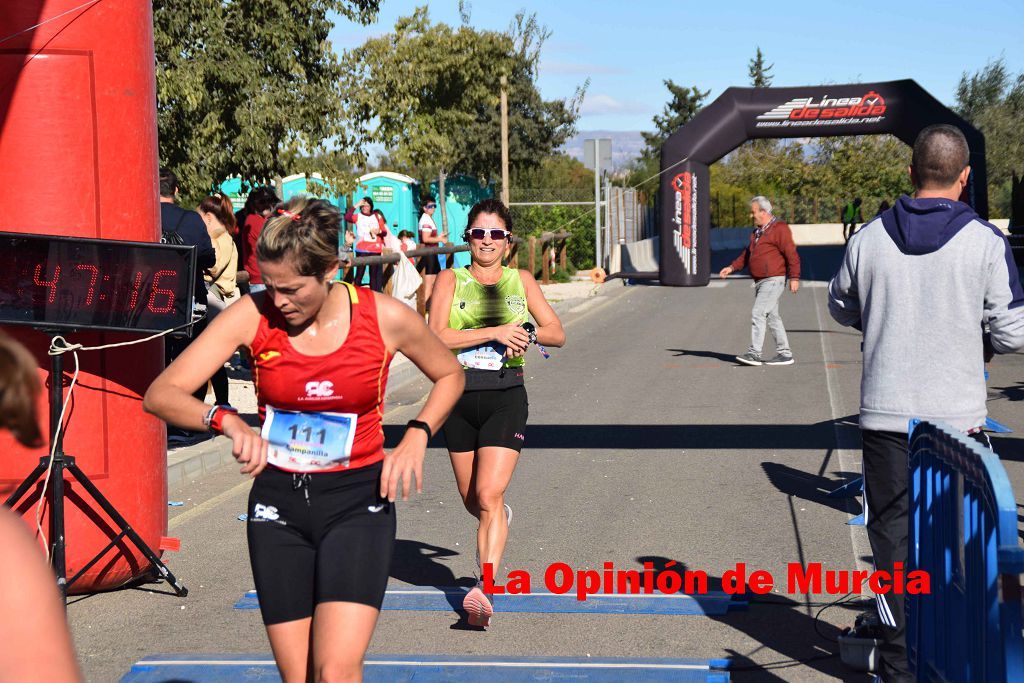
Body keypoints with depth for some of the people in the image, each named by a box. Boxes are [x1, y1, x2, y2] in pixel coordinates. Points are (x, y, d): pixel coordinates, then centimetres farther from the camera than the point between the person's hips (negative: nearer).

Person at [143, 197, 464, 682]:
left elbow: (449, 375, 10)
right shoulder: (252, 316, -9)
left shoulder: (385, 318, -10)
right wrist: (226, 420, -34)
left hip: (358, 501, -2)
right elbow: (160, 395, -15)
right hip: (278, 501, 2)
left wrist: (416, 437, -7)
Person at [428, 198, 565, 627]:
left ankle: (484, 588, -15)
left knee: (489, 495, -14)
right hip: (459, 395, 1)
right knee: (471, 500, 14)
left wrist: (528, 333, -8)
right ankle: (500, 517, 48)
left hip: (506, 397, -1)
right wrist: (495, 332, -18)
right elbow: (436, 337, -12)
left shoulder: (521, 281, 8)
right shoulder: (451, 280, 2)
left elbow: (557, 333, 13)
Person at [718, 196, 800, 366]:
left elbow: (791, 254, -15)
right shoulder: (757, 231, 18)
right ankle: (784, 354, 15)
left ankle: (754, 353, -13)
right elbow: (747, 254, 23)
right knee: (772, 317, 10)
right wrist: (732, 267, 12)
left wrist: (794, 277, -19)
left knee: (758, 314, -14)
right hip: (760, 281, 9)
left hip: (773, 280, -9)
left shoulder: (779, 229, -10)